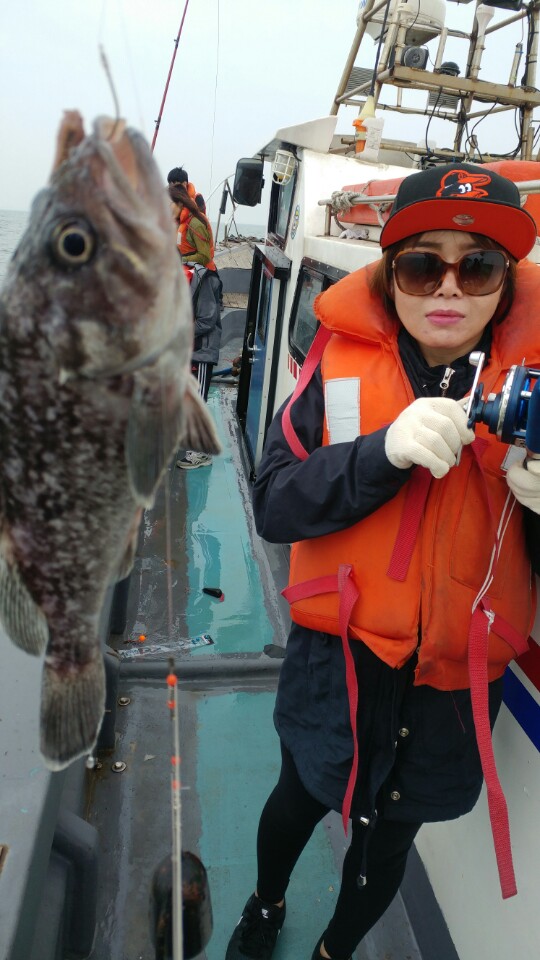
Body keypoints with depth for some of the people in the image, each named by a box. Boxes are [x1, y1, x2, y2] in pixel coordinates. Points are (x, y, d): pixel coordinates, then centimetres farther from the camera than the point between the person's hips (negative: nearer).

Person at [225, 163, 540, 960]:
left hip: (456, 683, 1)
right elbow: (273, 507, -16)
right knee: (299, 799, 25)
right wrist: (386, 450, -30)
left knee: (389, 837, 23)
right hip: (340, 660, 0)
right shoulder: (344, 361, -10)